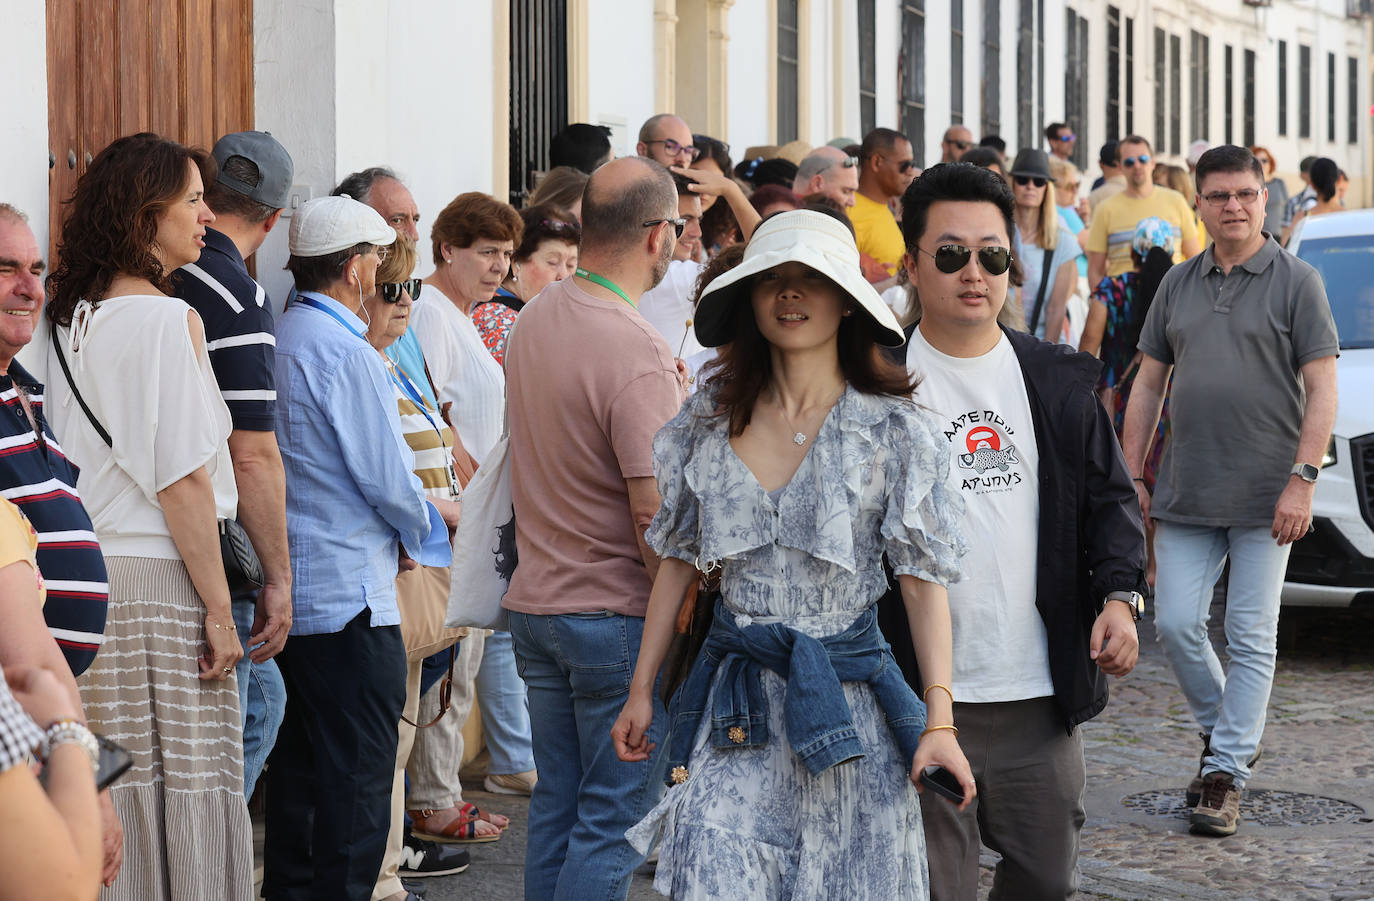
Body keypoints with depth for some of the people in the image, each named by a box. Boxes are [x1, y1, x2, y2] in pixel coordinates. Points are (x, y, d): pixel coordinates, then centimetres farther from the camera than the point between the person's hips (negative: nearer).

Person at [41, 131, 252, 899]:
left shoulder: (68, 318, 12)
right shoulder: (167, 319, -10)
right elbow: (182, 481, -14)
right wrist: (219, 610, -11)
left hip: (84, 575, 8)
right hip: (156, 579, -8)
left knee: (106, 789, 11)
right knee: (181, 791, -3)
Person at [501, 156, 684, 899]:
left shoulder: (533, 320, 6)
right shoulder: (637, 353, -20)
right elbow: (654, 517, -21)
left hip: (535, 603, 8)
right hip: (618, 615, -8)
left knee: (556, 804, 15)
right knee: (616, 818, 0)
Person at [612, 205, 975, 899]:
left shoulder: (892, 430, -4)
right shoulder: (712, 418, 4)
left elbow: (922, 577, -5)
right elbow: (679, 557, 12)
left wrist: (940, 718, -12)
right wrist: (641, 690, 11)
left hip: (847, 702, -2)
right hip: (736, 707, 2)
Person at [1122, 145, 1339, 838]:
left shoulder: (1296, 282, -2)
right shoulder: (1178, 285, 11)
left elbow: (1322, 388, -6)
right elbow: (1148, 384, 14)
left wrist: (1302, 478, -14)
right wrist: (1131, 476, 9)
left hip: (1266, 495, -4)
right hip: (1186, 494, 4)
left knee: (1251, 635, 0)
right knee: (1175, 624, 2)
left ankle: (1227, 772, 7)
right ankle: (1224, 732, 25)